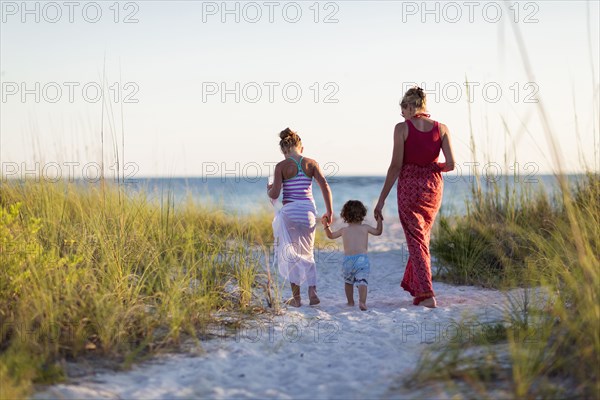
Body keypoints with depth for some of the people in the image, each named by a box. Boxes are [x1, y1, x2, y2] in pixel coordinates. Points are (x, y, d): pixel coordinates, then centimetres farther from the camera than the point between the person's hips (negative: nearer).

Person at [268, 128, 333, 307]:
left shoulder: (281, 166, -5)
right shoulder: (311, 163, 2)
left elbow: (275, 194, -10)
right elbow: (325, 186, -4)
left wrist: (269, 189, 13)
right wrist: (329, 211, 2)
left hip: (289, 213, -3)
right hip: (308, 211, 3)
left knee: (291, 254, 9)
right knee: (308, 254, 17)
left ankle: (296, 297, 10)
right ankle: (312, 291, 1)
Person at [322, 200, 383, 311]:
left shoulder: (343, 230, 15)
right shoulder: (365, 228, 10)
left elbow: (331, 235, 31)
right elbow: (378, 231, 24)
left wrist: (326, 226, 43)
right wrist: (380, 220, 35)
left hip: (348, 259, 2)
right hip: (362, 259, -2)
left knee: (348, 281, 22)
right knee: (362, 281, -10)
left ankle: (350, 302, 28)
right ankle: (362, 301, -29)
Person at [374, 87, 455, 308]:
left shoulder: (402, 128, -8)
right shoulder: (441, 128, 0)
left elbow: (396, 166, -10)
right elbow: (450, 164, -6)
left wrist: (382, 199, -4)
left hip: (408, 186, -3)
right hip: (433, 187, 3)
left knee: (416, 240, 2)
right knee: (422, 236, 21)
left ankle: (427, 294, -9)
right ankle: (414, 287, 31)